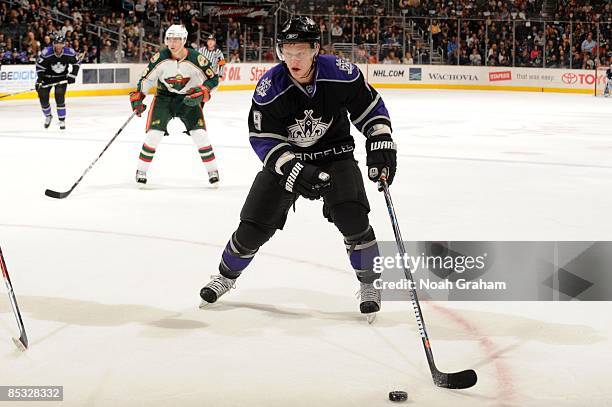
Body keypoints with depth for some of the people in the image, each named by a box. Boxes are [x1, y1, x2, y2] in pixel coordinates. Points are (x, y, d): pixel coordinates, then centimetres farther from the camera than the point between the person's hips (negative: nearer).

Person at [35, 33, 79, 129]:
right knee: (43, 98, -2)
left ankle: (62, 120, -6)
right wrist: (39, 80, -22)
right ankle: (48, 116, 26)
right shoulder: (46, 52, -23)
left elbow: (76, 63, 1)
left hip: (62, 77, 0)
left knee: (60, 97, -17)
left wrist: (72, 75, -7)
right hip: (47, 77, 0)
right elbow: (39, 66, -16)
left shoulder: (69, 52, -17)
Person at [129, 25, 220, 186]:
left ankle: (212, 170, 6)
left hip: (189, 98, 0)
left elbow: (213, 79, -10)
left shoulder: (196, 58, -20)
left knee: (199, 133, -10)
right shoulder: (160, 58, -16)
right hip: (164, 97, 1)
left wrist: (201, 93, -24)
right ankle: (141, 170, 5)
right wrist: (137, 97, -14)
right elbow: (146, 78, -5)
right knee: (154, 133, -11)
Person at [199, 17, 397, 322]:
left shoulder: (341, 74, -20)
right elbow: (261, 137, -17)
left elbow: (370, 107, -5)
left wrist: (381, 143, -17)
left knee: (352, 217, -22)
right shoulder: (270, 87, -22)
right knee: (254, 226, -1)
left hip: (334, 153, 0)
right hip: (285, 157, 1)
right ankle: (225, 276, 28)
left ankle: (369, 283, 1)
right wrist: (292, 169, -29)